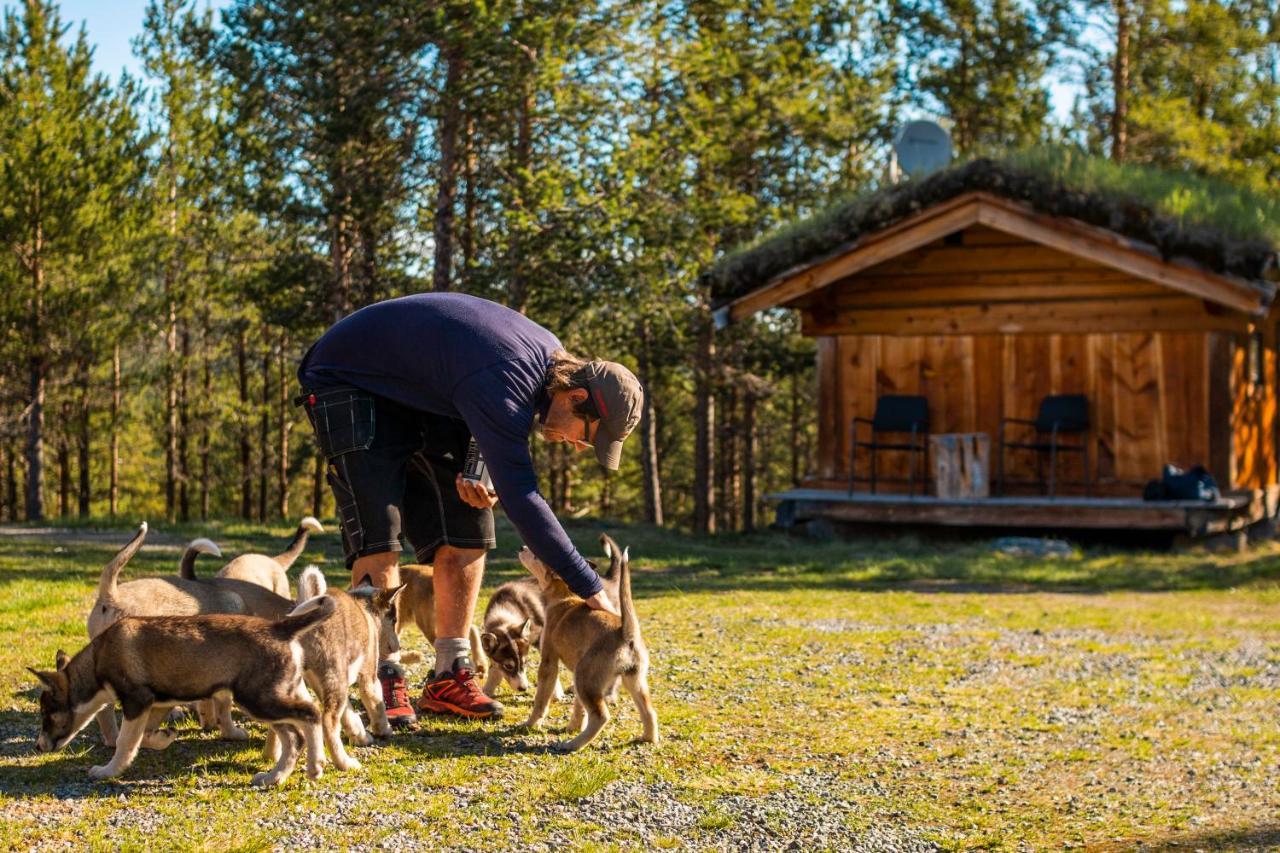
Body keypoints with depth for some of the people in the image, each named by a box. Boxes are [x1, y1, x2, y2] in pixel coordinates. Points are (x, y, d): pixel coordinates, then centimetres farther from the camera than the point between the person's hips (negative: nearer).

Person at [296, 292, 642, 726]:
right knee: (377, 535, -19)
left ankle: (449, 678, 2)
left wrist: (484, 477, -12)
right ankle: (384, 682, -15)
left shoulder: (549, 358, -8)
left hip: (422, 393, 9)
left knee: (466, 530, -2)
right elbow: (521, 498, -38)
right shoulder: (505, 381, -37)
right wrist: (589, 588, -35)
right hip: (349, 380, -8)